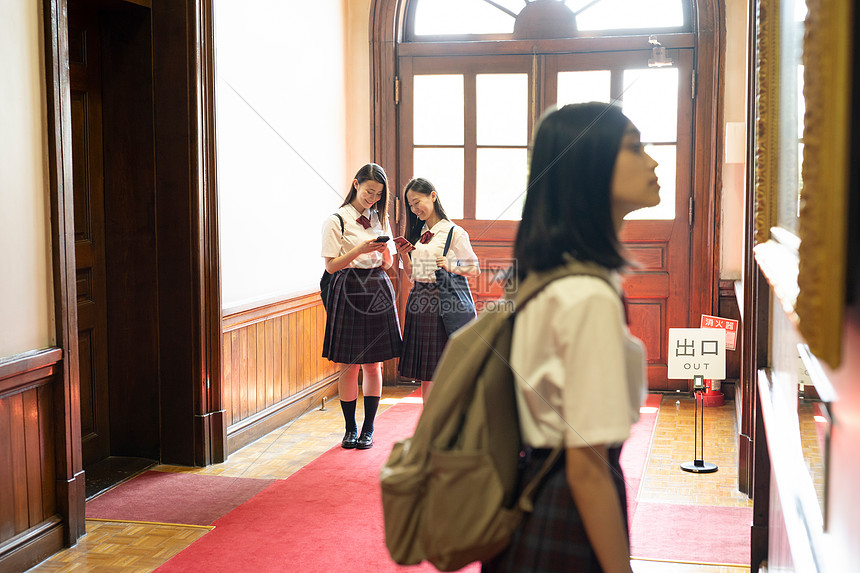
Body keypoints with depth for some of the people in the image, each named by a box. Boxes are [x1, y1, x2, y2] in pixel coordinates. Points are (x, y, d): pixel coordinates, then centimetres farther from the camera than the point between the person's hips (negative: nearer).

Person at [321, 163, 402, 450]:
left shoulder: (380, 219, 13)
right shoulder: (336, 220, -3)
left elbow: (388, 264, 14)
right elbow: (332, 265, -7)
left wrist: (383, 249, -8)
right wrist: (361, 249, -19)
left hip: (378, 290, 4)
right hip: (349, 291, -4)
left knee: (374, 364, 5)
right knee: (350, 365, 1)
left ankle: (368, 429, 15)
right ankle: (350, 428, 14)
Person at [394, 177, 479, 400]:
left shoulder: (454, 233, -7)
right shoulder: (418, 234, 14)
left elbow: (474, 269, -6)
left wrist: (451, 266, -22)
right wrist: (404, 254, 0)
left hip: (440, 300, -7)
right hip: (418, 300, 7)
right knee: (423, 371, 11)